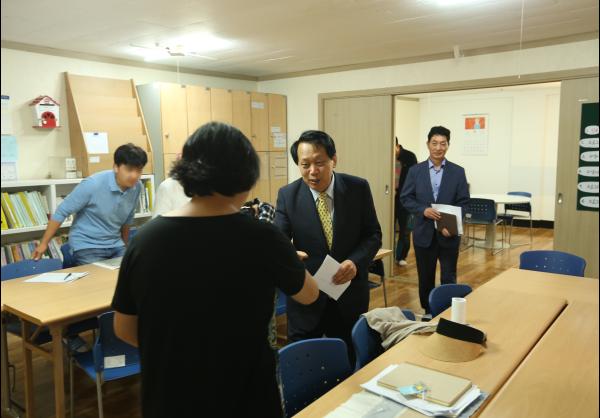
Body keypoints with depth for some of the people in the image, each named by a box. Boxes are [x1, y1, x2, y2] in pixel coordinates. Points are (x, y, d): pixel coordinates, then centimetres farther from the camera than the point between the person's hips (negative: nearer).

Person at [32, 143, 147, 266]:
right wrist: (44, 243, -6)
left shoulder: (137, 187, -7)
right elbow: (61, 212, -11)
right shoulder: (93, 185, -22)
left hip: (115, 246, 5)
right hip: (87, 246, -5)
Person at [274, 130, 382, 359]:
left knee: (350, 365, 17)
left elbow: (373, 234, -1)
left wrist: (356, 262, -19)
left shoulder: (358, 188, -7)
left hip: (349, 294, 1)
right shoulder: (287, 195, -8)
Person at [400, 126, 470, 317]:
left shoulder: (458, 172, 0)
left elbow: (464, 202, -1)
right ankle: (428, 312, 28)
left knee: (449, 278, 5)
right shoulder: (415, 170, 1)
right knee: (425, 277, 12)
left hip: (449, 233, -1)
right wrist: (423, 210, -16)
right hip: (424, 233, 1)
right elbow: (405, 198, 1)